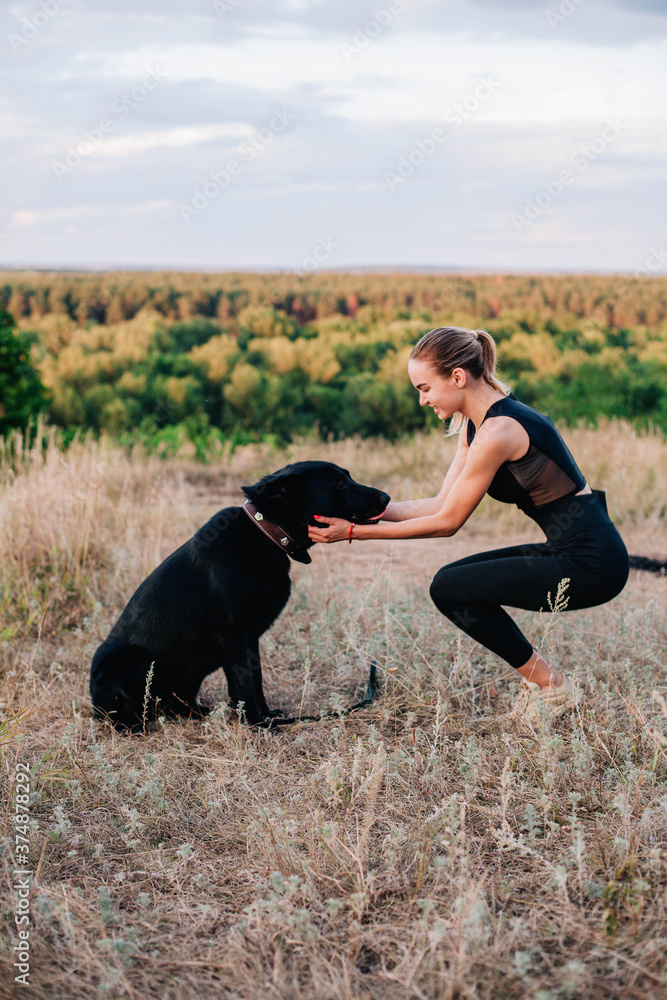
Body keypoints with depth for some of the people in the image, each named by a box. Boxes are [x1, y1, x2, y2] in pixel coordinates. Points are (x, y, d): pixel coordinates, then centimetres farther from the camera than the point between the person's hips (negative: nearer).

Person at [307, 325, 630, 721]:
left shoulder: (498, 431, -21)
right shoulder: (474, 424, 8)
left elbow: (447, 522, -15)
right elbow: (441, 503, 11)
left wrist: (356, 532, -12)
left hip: (590, 562, -10)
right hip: (568, 550, 10)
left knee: (450, 588, -10)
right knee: (456, 580, 11)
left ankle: (550, 686, 2)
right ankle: (543, 678, 15)